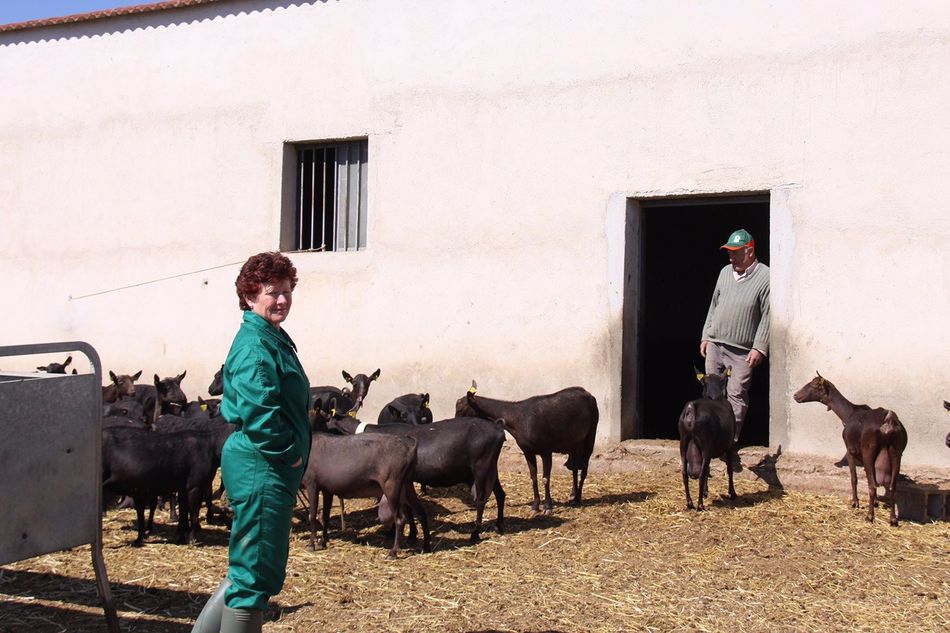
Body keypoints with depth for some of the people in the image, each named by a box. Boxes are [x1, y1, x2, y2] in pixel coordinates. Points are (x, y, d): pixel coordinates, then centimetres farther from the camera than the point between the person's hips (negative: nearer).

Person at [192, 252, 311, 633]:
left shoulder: (274, 339, 16)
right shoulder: (255, 345, -16)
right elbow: (257, 411, -26)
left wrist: (294, 452, 13)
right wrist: (288, 451, -16)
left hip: (273, 471, 10)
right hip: (261, 470, -10)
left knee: (248, 569, 19)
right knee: (256, 574, -1)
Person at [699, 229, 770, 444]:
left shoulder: (765, 277, -9)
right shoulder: (725, 272, 10)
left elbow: (767, 316, -10)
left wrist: (759, 348, -14)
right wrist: (705, 336, 14)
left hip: (742, 351, -6)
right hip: (714, 345, 6)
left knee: (736, 394, -5)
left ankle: (731, 438, 3)